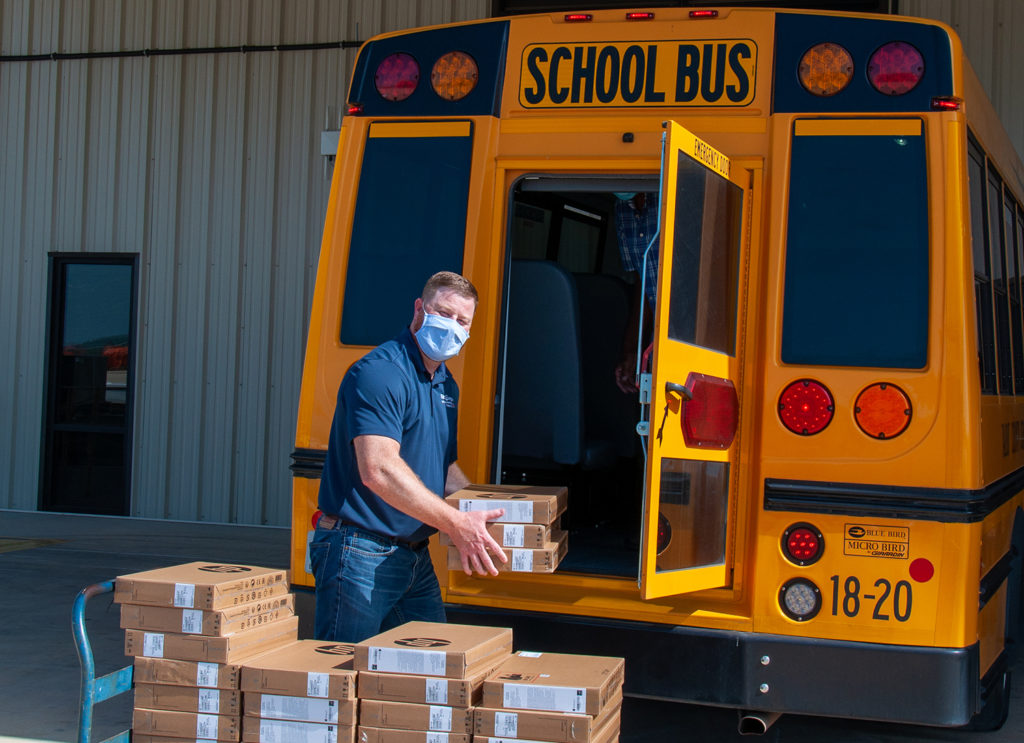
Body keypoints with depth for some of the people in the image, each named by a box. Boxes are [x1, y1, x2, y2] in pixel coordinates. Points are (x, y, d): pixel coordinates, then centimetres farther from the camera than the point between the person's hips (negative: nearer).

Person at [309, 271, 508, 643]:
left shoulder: (447, 385, 15)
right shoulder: (379, 373, -16)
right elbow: (378, 470, -27)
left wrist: (483, 506, 9)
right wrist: (457, 523, -29)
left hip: (416, 557, 9)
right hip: (361, 554, -9)